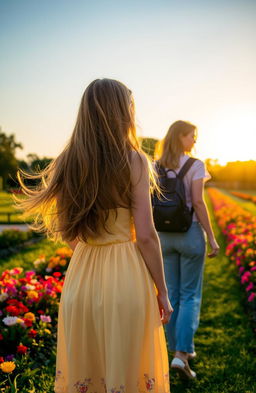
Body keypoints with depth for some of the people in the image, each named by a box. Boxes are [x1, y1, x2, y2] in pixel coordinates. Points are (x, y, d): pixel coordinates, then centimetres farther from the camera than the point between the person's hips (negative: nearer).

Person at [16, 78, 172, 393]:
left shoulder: (68, 162, 3)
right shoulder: (134, 160, -8)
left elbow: (68, 233, 8)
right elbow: (146, 235, -10)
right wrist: (162, 293, -1)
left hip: (80, 276, 4)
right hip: (126, 276, -4)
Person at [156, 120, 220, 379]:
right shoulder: (196, 165, -10)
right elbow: (198, 202, -17)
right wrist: (212, 238, -11)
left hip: (164, 235, 5)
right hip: (190, 233, -5)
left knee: (172, 294, 13)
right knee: (190, 296, 4)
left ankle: (180, 349, 23)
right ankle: (181, 354, -4)